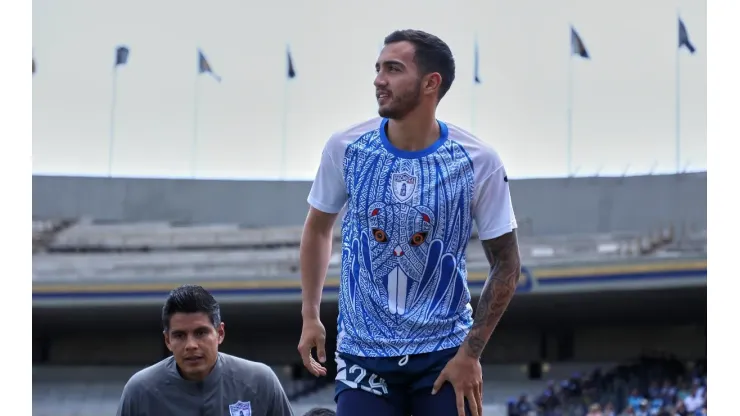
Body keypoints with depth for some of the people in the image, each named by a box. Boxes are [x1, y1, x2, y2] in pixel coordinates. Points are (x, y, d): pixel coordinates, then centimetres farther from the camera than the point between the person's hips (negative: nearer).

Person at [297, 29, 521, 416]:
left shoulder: (478, 161, -10)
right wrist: (310, 316, 7)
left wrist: (470, 353, -9)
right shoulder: (346, 148, -5)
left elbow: (506, 263, -3)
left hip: (445, 353, -1)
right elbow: (318, 228, 13)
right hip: (364, 354, 1)